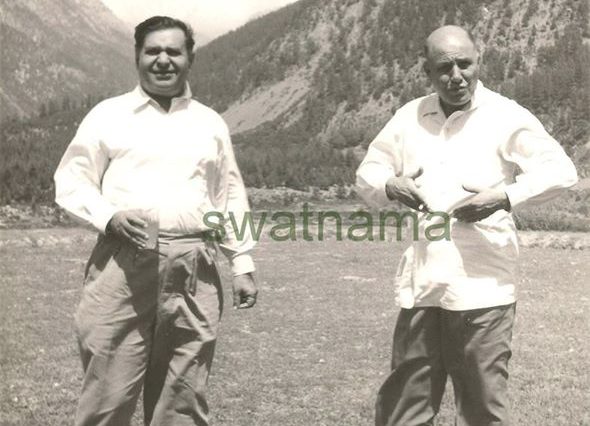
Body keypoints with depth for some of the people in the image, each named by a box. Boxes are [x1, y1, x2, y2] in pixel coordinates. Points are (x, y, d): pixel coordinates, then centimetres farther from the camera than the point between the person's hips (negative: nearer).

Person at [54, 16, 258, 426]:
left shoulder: (211, 123, 17)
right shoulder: (108, 115, 9)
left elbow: (231, 197, 18)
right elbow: (71, 181, 6)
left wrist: (243, 265, 11)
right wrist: (109, 216, -12)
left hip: (194, 269, 3)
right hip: (123, 265, -2)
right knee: (108, 393, -3)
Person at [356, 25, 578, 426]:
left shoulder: (505, 117, -2)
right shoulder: (408, 117, 10)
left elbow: (560, 170, -7)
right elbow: (367, 171, 16)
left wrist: (505, 196, -21)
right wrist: (390, 186, -6)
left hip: (482, 286, -4)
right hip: (420, 285, 4)